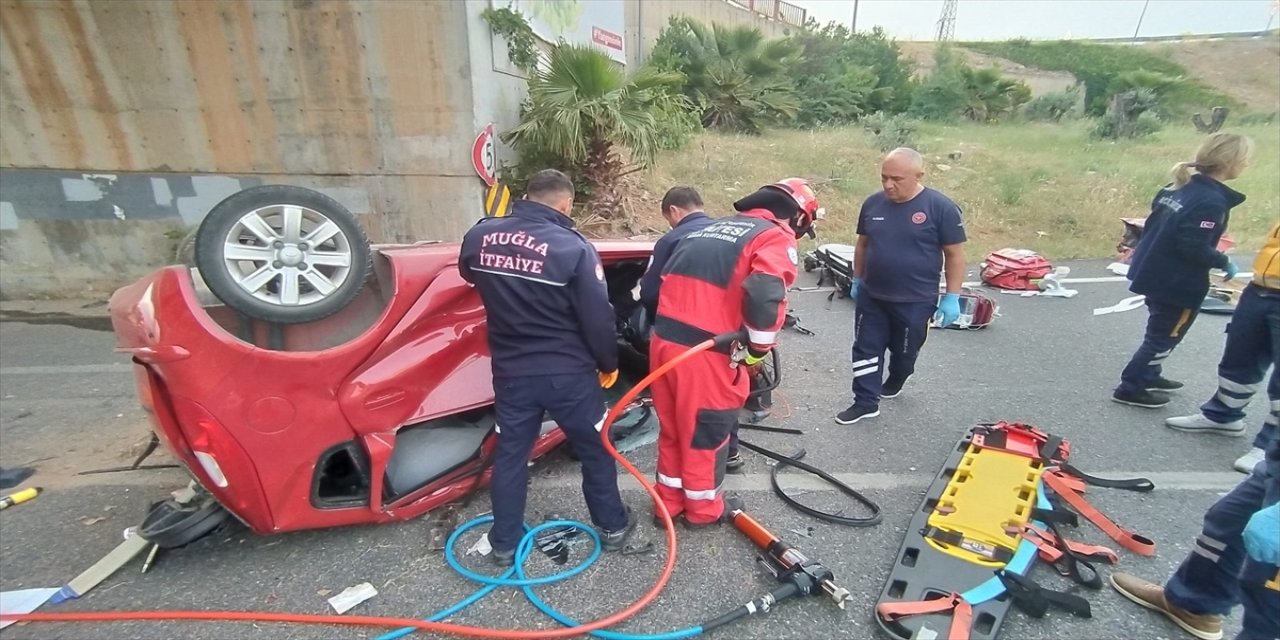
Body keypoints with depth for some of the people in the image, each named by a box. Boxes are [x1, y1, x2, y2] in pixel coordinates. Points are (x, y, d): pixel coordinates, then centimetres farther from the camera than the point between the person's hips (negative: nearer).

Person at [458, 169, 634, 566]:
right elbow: (598, 318, -16)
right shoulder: (573, 247, -19)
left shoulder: (480, 236, -3)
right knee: (596, 450, 16)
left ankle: (504, 542, 30)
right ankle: (612, 526, 32)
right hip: (569, 372, -4)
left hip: (510, 370, 4)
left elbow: (470, 276, 18)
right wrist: (608, 364, 1)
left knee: (510, 454, 18)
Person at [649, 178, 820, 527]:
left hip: (663, 340, 7)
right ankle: (704, 510, 36)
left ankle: (669, 504, 40)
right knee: (707, 433, 15)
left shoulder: (713, 227, 21)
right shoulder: (777, 238, -1)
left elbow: (666, 281, 23)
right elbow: (765, 297, -21)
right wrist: (758, 347, -6)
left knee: (672, 430, 22)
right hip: (705, 353, -7)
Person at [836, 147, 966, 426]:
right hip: (871, 296, 3)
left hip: (915, 302, -3)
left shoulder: (941, 208, -14)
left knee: (905, 351, 17)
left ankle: (895, 382, 46)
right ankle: (866, 402, 18)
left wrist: (952, 297, -9)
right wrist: (856, 280, 14)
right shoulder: (873, 203, -2)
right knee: (866, 350, 7)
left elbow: (955, 255, -8)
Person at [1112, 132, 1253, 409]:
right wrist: (1224, 262, -10)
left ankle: (1148, 376, 38)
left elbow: (1157, 228, 11)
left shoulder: (1177, 188, 4)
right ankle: (1130, 388, 13)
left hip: (1152, 272, 9)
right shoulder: (1212, 202, -22)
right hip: (1178, 282, -9)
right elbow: (1194, 247, -26)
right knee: (1165, 336, 6)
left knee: (1160, 331, 25)